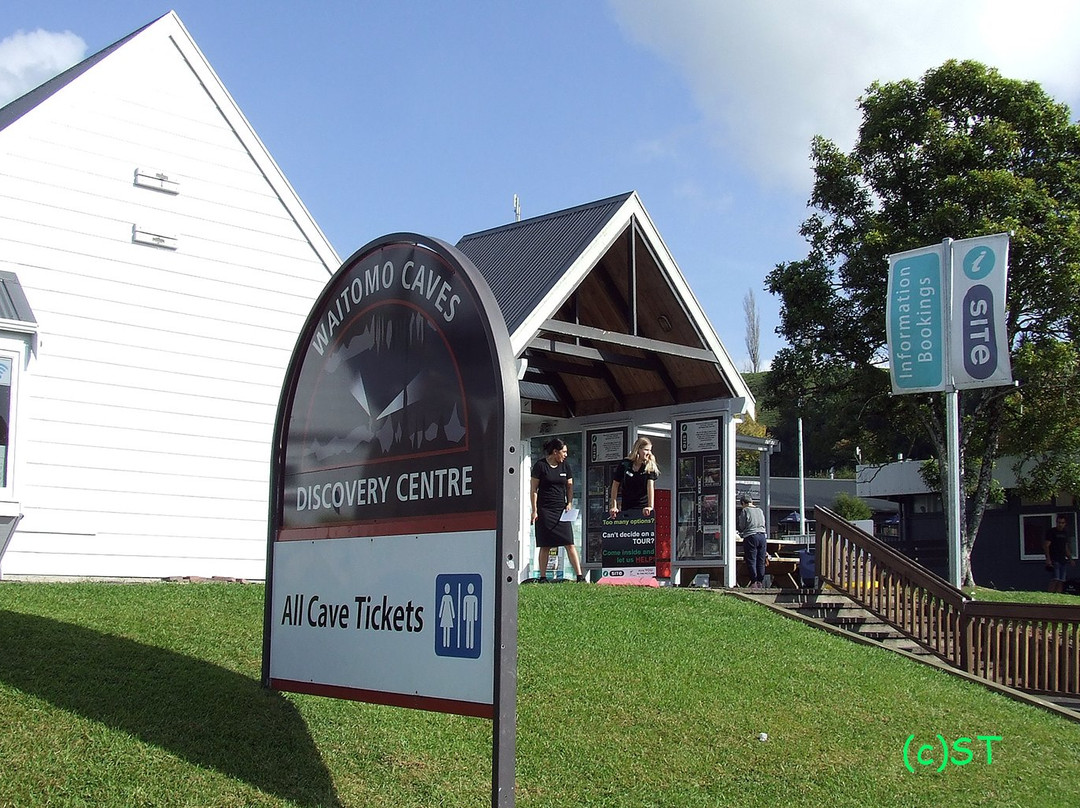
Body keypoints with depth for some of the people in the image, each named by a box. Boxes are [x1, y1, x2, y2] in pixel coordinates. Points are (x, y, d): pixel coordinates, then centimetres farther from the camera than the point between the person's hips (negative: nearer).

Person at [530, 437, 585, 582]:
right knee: (545, 546, -1)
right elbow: (533, 489, -2)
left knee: (570, 544, -4)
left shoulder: (564, 466, 11)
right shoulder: (540, 465, -3)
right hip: (544, 510, -4)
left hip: (561, 510, 4)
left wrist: (569, 503, 3)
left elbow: (570, 487, 18)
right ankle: (543, 578, 7)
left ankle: (579, 576, -5)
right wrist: (534, 510, -7)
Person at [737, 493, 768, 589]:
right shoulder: (760, 510, 13)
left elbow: (741, 527, -4)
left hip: (750, 537, -6)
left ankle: (754, 583, -7)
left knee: (751, 561, -2)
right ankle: (761, 583, 9)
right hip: (762, 536, 6)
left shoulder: (745, 511, -5)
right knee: (761, 561, 8)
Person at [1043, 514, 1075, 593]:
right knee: (1055, 580, -17)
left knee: (1061, 582, 2)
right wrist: (1048, 559, -19)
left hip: (1062, 560, 7)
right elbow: (1046, 546, -9)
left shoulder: (1065, 533, 18)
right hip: (1054, 560, -7)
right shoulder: (1051, 531, -3)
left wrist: (1070, 559, 15)